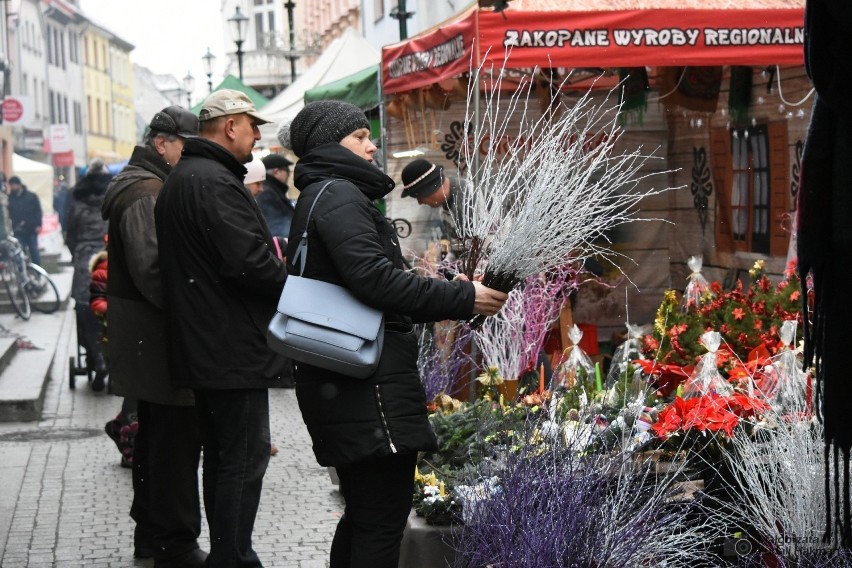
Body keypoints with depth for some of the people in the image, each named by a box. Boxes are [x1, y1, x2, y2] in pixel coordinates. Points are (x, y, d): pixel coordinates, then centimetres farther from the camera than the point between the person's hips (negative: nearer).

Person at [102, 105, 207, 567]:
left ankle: (151, 531, 29)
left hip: (146, 336, 11)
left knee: (155, 434, 19)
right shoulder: (146, 194, -17)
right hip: (158, 336, -11)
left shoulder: (148, 185, 18)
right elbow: (153, 269, -27)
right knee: (177, 437, -7)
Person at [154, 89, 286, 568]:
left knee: (222, 456, 18)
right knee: (245, 458, -5)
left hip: (201, 345, 11)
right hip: (233, 348, -11)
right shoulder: (215, 182, -18)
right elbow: (249, 260, -25)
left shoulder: (180, 179, 17)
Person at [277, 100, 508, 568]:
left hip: (347, 383, 11)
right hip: (369, 386, -11)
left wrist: (452, 295, 14)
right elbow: (375, 278, -22)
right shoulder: (339, 196, -10)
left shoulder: (321, 198, 21)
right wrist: (461, 299, -17)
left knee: (363, 513, 18)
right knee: (383, 517, -8)